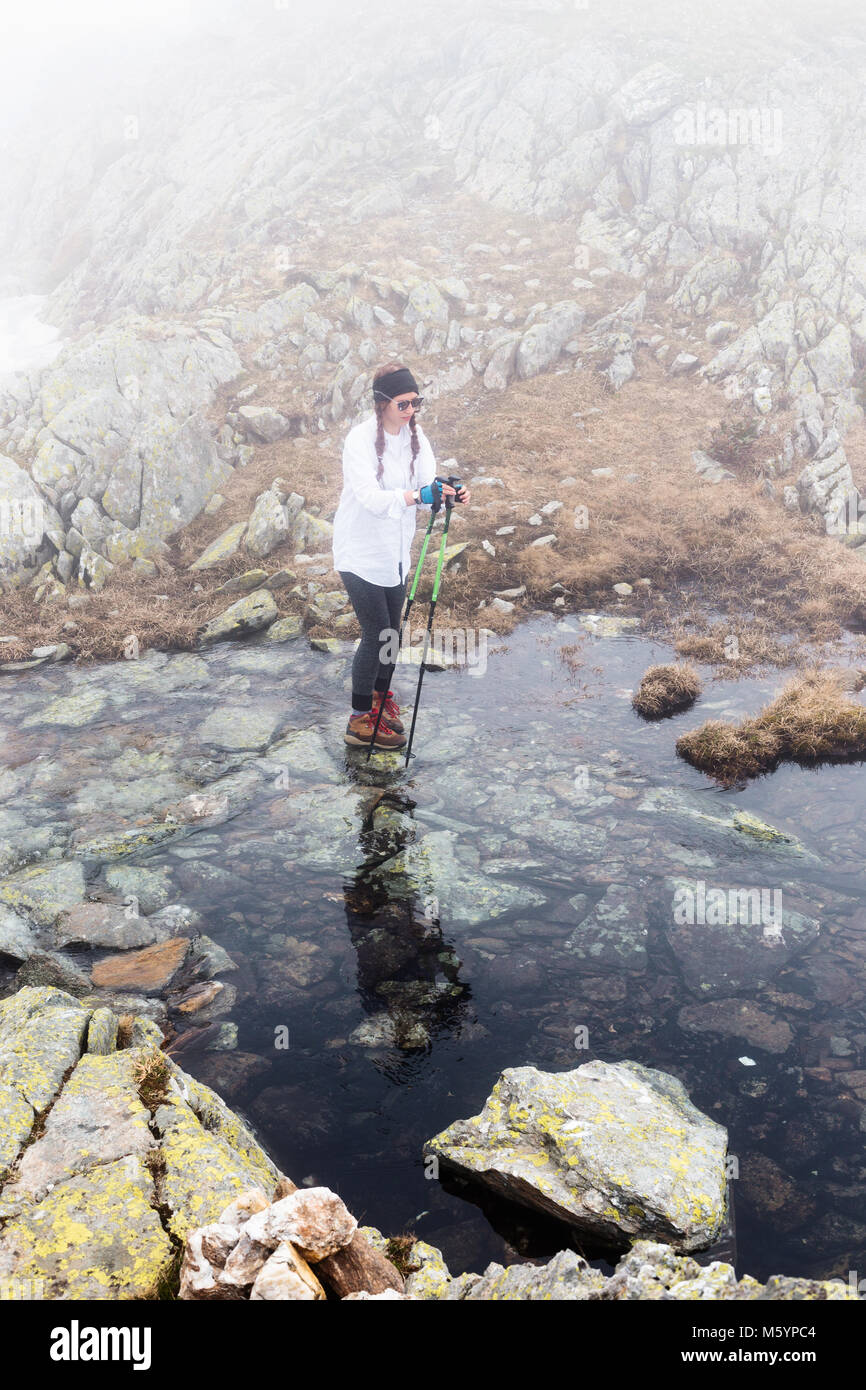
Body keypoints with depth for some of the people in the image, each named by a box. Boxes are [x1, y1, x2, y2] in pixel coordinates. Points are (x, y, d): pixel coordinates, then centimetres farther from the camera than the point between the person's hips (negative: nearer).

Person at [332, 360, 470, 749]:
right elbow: (370, 497, -30)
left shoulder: (415, 435, 1)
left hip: (395, 551, 6)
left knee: (391, 630, 15)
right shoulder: (360, 439, -19)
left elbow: (427, 481, -5)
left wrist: (449, 493, -27)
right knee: (376, 633, -7)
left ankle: (381, 693, 38)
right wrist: (416, 495, -44)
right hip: (361, 552, -6)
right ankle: (360, 720, 5)